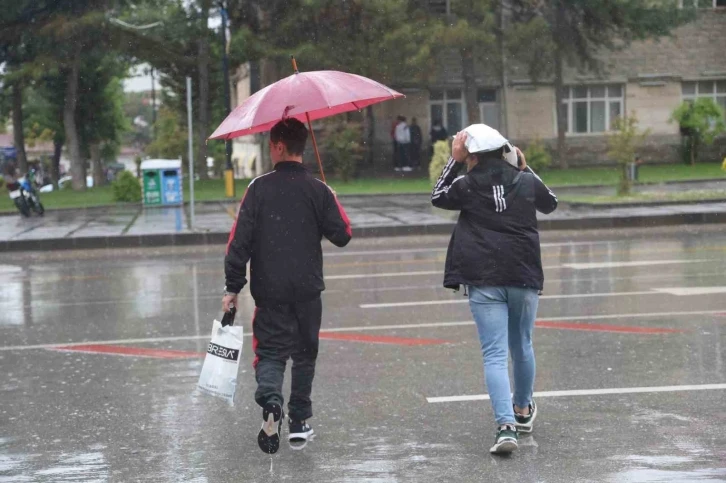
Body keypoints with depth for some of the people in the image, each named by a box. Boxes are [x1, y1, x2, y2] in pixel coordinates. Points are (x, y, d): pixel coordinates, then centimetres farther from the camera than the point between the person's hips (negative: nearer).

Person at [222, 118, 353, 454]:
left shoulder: (259, 188, -6)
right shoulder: (318, 190, -4)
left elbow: (240, 239, -8)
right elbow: (342, 235, 0)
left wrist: (232, 287, -3)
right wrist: (330, 206, 18)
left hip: (269, 291, -1)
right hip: (308, 289, 1)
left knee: (270, 351, 5)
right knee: (305, 353, 16)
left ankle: (270, 399, -24)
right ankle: (299, 421, 19)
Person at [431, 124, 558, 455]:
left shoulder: (467, 186, -3)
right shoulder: (527, 182, 3)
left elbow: (437, 197, 17)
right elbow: (550, 204, 24)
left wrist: (454, 161, 14)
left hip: (484, 281, -3)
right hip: (524, 278, 3)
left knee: (494, 354, -5)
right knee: (522, 346, 21)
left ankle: (506, 425, -20)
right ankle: (523, 410, 40)